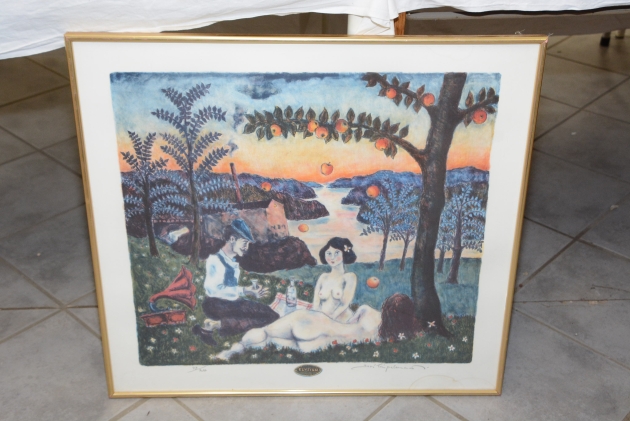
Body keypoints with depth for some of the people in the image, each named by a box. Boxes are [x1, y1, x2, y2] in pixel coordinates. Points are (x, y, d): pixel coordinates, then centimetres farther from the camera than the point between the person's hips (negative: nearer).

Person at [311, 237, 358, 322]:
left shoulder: (349, 277, 3)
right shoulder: (323, 277, 12)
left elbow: (344, 304, -7)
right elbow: (316, 303, 7)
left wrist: (330, 319, -19)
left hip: (341, 324, -2)